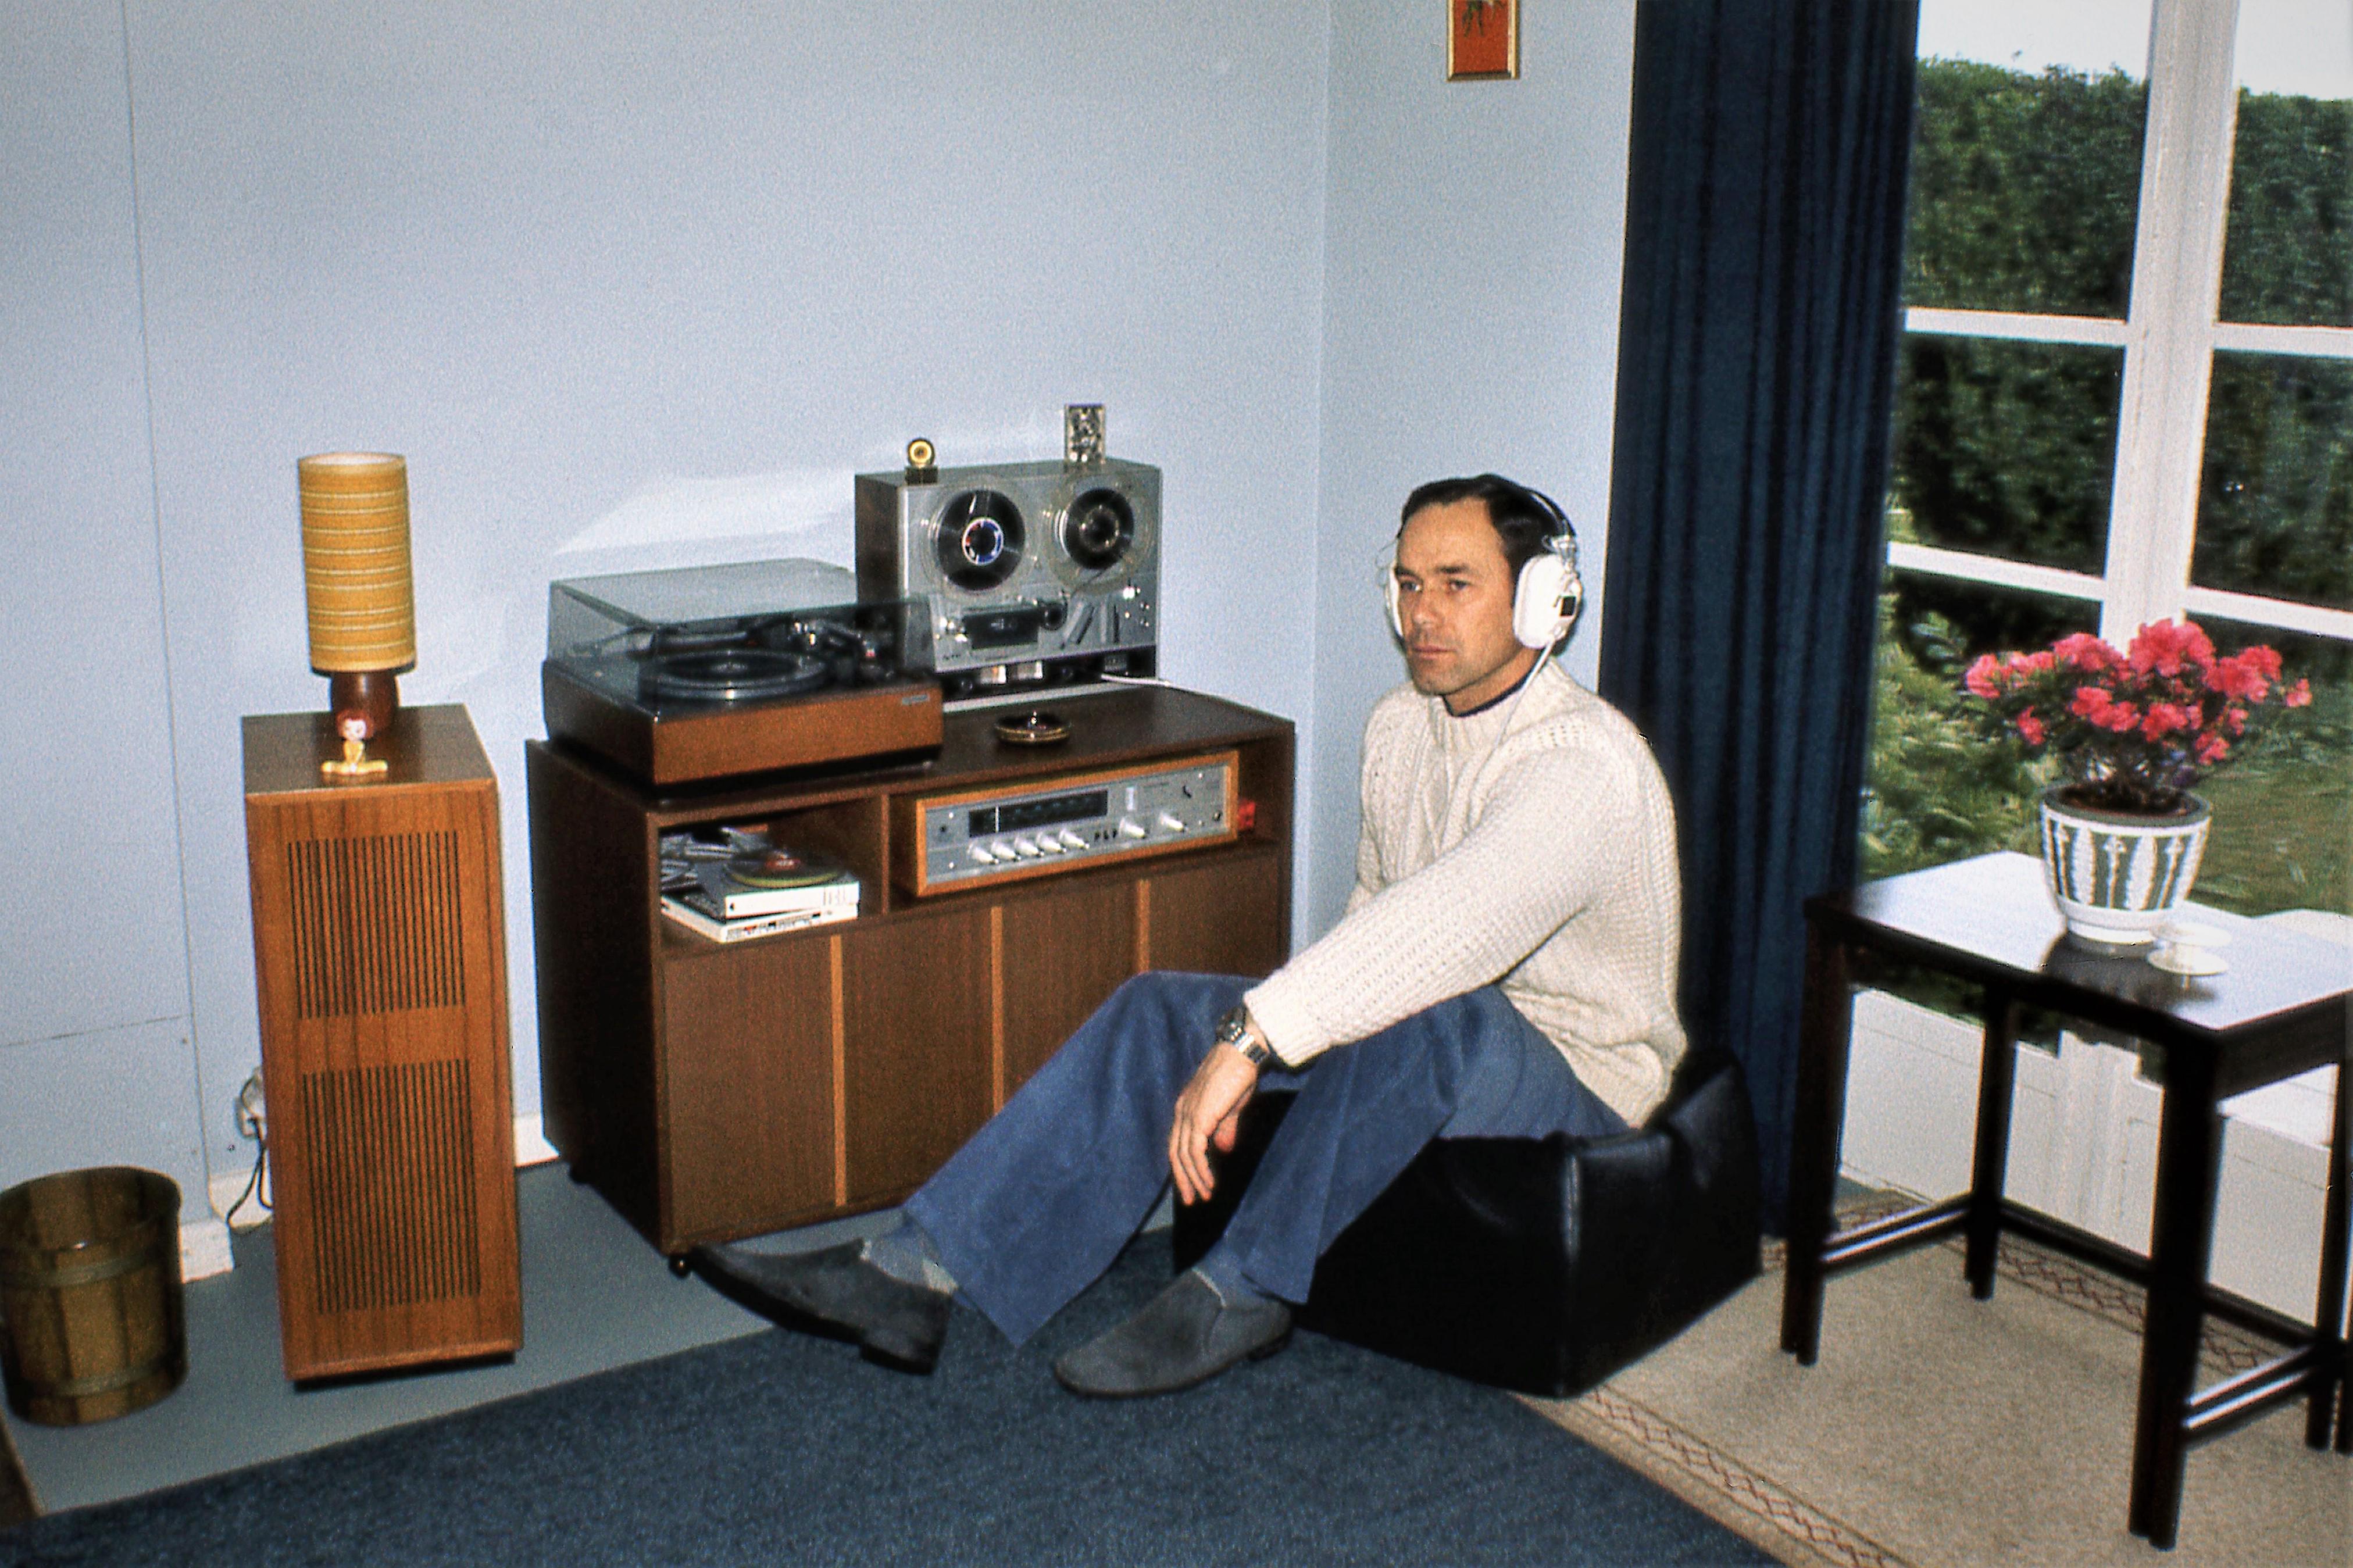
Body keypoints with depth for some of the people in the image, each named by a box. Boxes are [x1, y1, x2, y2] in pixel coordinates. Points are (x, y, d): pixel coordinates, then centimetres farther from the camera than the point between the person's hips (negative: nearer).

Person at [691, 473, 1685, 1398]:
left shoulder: (1585, 763, -23)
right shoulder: (1399, 727, 5)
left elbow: (1453, 920, -40)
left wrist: (1250, 1036, -46)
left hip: (1576, 1080, -7)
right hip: (1412, 1056, 7)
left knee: (1423, 1016, -41)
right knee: (1161, 1011, -14)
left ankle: (1245, 1291, -22)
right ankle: (915, 1275, -22)